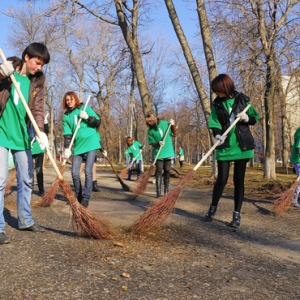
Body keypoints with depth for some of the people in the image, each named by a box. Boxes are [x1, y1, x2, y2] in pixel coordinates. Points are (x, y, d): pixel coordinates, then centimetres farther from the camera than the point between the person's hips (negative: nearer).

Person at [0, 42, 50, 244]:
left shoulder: (37, 81, 5)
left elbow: (38, 108, -1)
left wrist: (41, 131, -18)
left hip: (21, 135, 5)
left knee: (26, 180, 11)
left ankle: (25, 220, 26)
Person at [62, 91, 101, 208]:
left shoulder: (85, 108, 3)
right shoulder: (66, 116, 8)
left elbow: (98, 122, 0)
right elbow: (67, 134, 1)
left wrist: (87, 117, -16)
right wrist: (67, 148, -12)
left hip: (91, 143, -3)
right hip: (77, 146, 4)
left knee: (88, 171, -11)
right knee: (75, 173, 1)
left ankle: (86, 198, -4)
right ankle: (78, 197, 19)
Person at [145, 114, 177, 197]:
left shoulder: (165, 123, 1)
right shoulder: (150, 131, -2)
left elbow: (174, 134, 8)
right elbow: (152, 143, -4)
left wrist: (173, 125, -6)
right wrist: (158, 143, -23)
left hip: (168, 152, 2)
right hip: (158, 154, -2)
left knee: (167, 171, 7)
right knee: (159, 171, -9)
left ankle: (166, 191, 16)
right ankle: (158, 192, -10)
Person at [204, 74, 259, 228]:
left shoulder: (243, 100, 2)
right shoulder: (217, 104, 3)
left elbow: (255, 118, 9)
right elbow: (214, 123, -4)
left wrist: (247, 118, -14)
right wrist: (217, 135, -25)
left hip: (242, 145, 0)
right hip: (224, 146, 0)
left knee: (238, 180, 4)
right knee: (222, 179, -2)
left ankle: (237, 214, 12)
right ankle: (212, 208, 20)